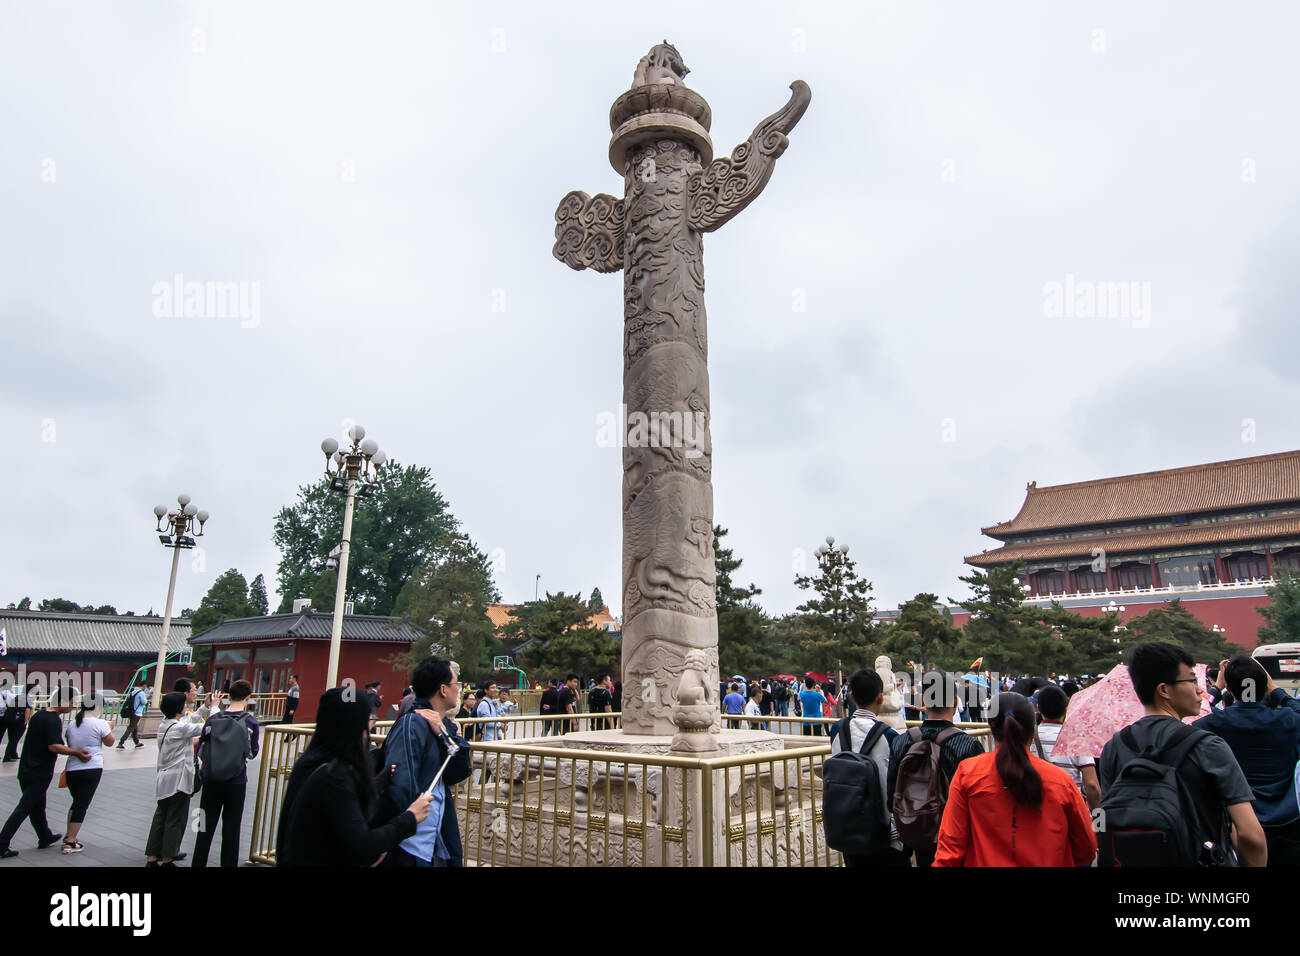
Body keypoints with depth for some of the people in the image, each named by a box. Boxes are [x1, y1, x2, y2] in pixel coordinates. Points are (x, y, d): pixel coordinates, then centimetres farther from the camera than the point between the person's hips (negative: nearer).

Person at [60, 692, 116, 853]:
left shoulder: (72, 724, 7)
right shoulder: (100, 723, -11)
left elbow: (69, 745, 17)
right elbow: (109, 742, 1)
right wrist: (110, 729, 16)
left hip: (71, 769, 6)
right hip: (92, 769, -6)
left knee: (76, 802, 22)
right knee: (82, 805, 1)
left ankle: (68, 836, 27)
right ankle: (70, 842, 2)